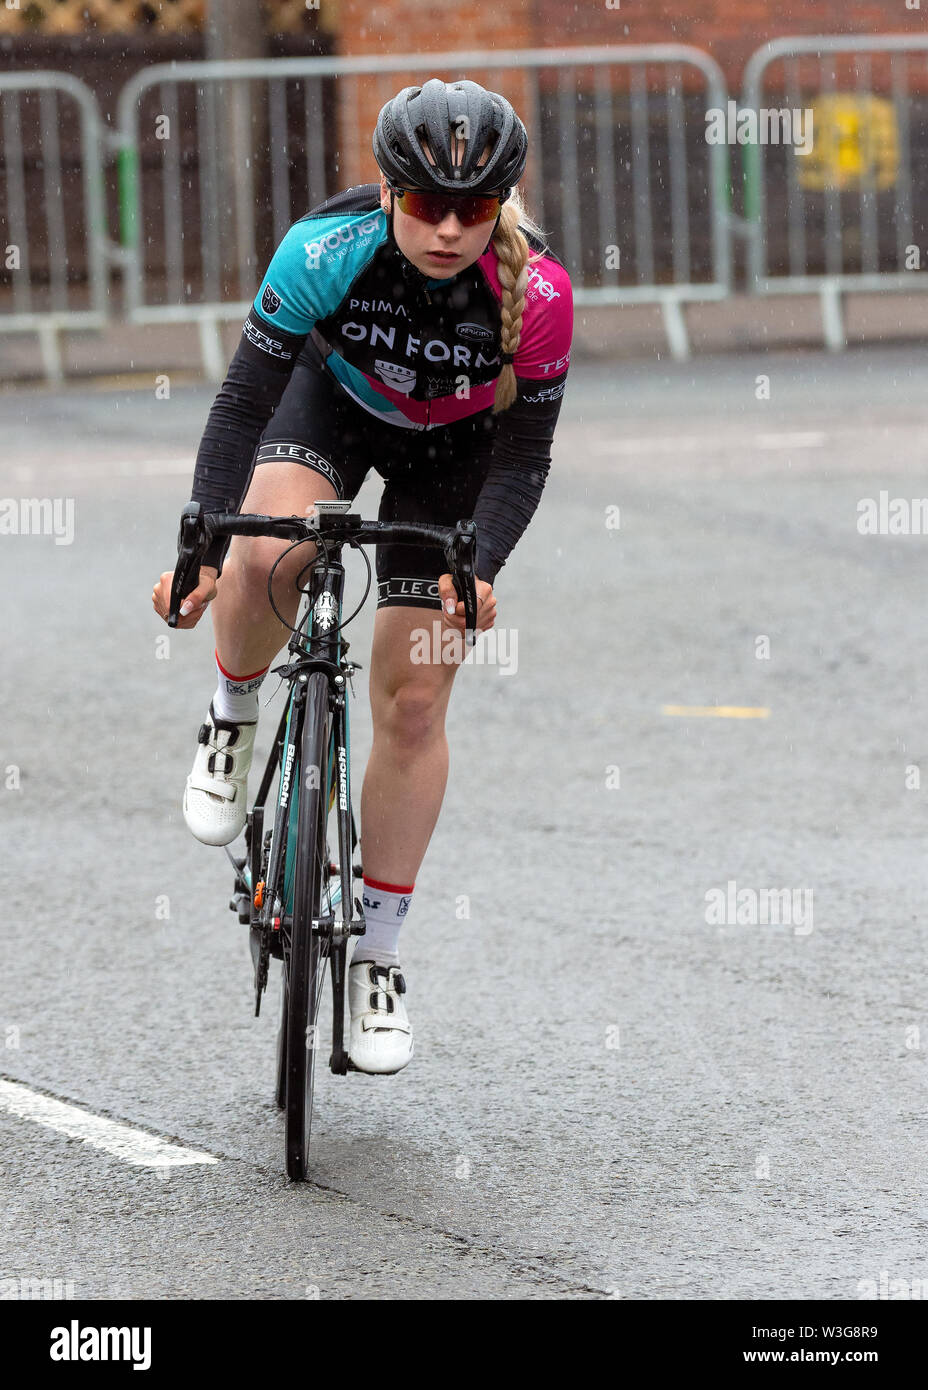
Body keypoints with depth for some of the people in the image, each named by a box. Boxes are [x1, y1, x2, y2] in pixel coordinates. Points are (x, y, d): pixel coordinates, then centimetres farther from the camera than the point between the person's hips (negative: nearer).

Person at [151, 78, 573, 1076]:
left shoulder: (536, 293, -32)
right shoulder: (328, 250, -33)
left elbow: (524, 453, -21)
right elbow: (243, 402, -28)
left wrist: (478, 570, -36)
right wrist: (203, 548, -37)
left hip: (452, 449, 0)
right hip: (336, 397, 0)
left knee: (413, 702, -4)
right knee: (269, 554, -34)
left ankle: (376, 959, 9)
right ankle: (232, 717, -1)